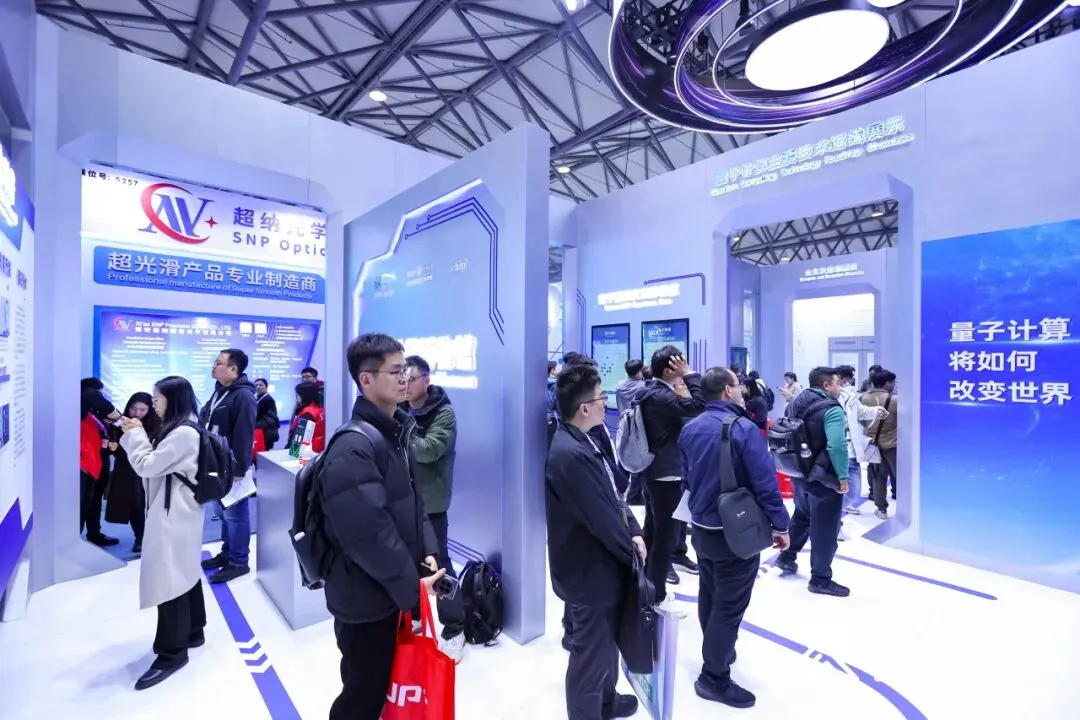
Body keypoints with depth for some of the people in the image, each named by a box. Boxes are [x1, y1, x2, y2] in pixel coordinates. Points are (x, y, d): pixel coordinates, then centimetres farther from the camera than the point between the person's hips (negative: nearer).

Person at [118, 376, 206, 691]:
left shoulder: (184, 433, -21)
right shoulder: (177, 430, 11)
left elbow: (146, 465, -17)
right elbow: (155, 463, 16)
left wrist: (134, 434, -5)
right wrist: (135, 435, 8)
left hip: (173, 514, -10)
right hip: (174, 511, 10)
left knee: (167, 577, -3)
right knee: (183, 573, 18)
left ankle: (172, 651, 9)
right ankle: (192, 631, 31)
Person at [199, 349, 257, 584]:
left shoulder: (243, 396, -20)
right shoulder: (220, 392, 13)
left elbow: (244, 436, -23)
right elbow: (207, 425, 21)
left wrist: (240, 468, -23)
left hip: (232, 467, -10)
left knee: (235, 513, 0)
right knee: (224, 511, 19)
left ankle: (238, 562, 11)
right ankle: (227, 553, 33)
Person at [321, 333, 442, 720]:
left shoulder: (395, 432, 4)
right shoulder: (354, 447, -25)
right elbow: (368, 534, -27)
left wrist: (428, 552, -1)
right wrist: (411, 586, -18)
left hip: (395, 589, 8)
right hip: (366, 598, -8)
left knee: (388, 685, 26)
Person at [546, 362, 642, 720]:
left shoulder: (584, 442, 1)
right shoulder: (570, 454, -32)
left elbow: (613, 495, 8)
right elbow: (601, 519, -27)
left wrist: (634, 532, -3)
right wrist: (631, 551, -10)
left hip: (605, 565, 10)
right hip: (591, 572, -10)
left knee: (608, 641, 30)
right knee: (591, 655, 11)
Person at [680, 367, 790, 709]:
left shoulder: (690, 428, 0)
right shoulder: (744, 428, -21)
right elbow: (765, 482, -20)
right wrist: (780, 525, -8)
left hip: (700, 526, 7)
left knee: (709, 596, 23)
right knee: (729, 605, 7)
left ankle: (717, 651, 44)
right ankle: (714, 678, 20)